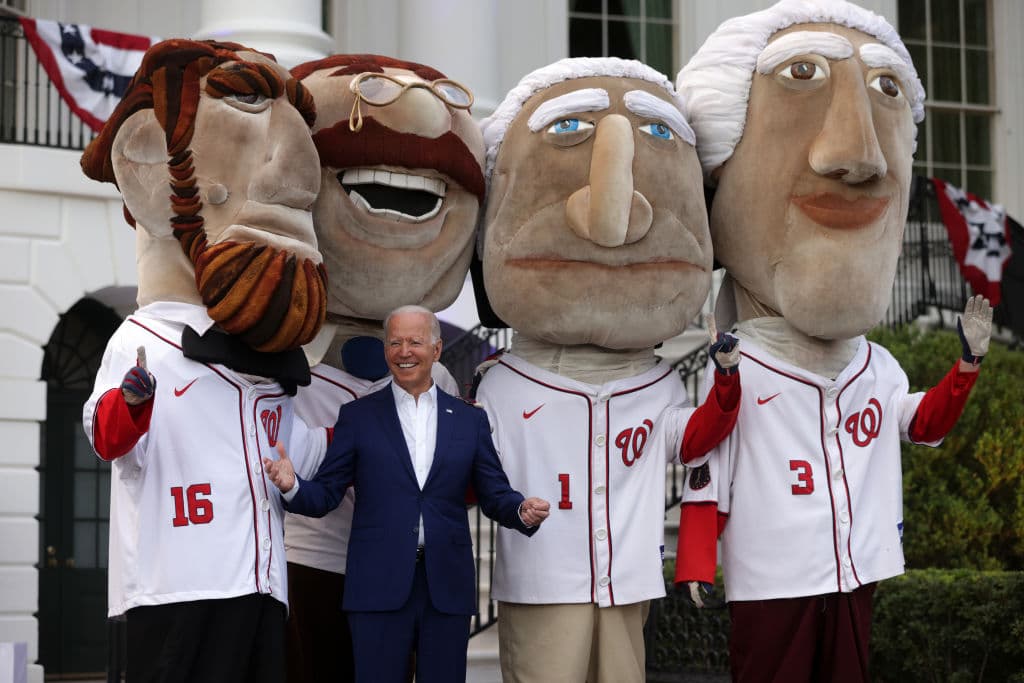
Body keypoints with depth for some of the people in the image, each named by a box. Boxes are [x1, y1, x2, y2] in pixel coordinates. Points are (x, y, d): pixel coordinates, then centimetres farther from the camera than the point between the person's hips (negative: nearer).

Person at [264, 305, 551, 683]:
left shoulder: (469, 419, 11)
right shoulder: (357, 416, 7)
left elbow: (494, 495, 10)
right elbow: (325, 495, 3)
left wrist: (522, 510, -12)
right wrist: (293, 486, -18)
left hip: (447, 588, 2)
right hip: (379, 585, -2)